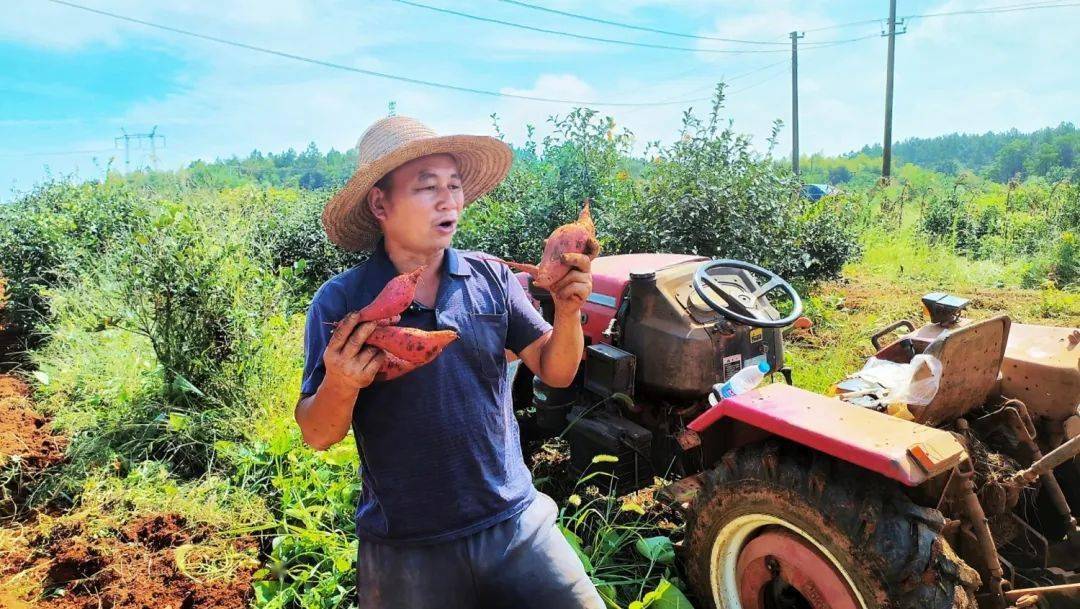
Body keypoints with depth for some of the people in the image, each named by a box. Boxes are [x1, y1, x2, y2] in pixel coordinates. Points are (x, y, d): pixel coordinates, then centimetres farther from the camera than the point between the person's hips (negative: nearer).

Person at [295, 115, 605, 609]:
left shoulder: (491, 279, -2)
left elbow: (555, 373, 1)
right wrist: (339, 387, -27)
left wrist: (568, 313, -18)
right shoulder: (339, 303, -9)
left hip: (517, 526, 2)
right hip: (404, 552, -1)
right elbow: (318, 436, -6)